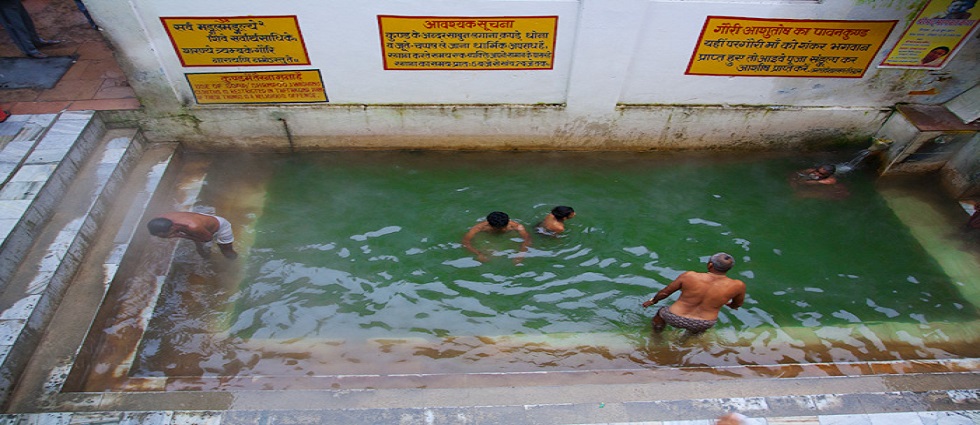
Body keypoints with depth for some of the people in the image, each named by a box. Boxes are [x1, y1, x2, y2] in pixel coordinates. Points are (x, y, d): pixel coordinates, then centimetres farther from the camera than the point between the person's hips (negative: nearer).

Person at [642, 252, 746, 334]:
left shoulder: (689, 276, -19)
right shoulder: (737, 286, -17)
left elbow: (664, 292, -6)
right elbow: (737, 304, 6)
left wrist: (653, 301, 14)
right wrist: (731, 305, 30)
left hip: (675, 319, -1)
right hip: (703, 325, 1)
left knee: (661, 312, 34)